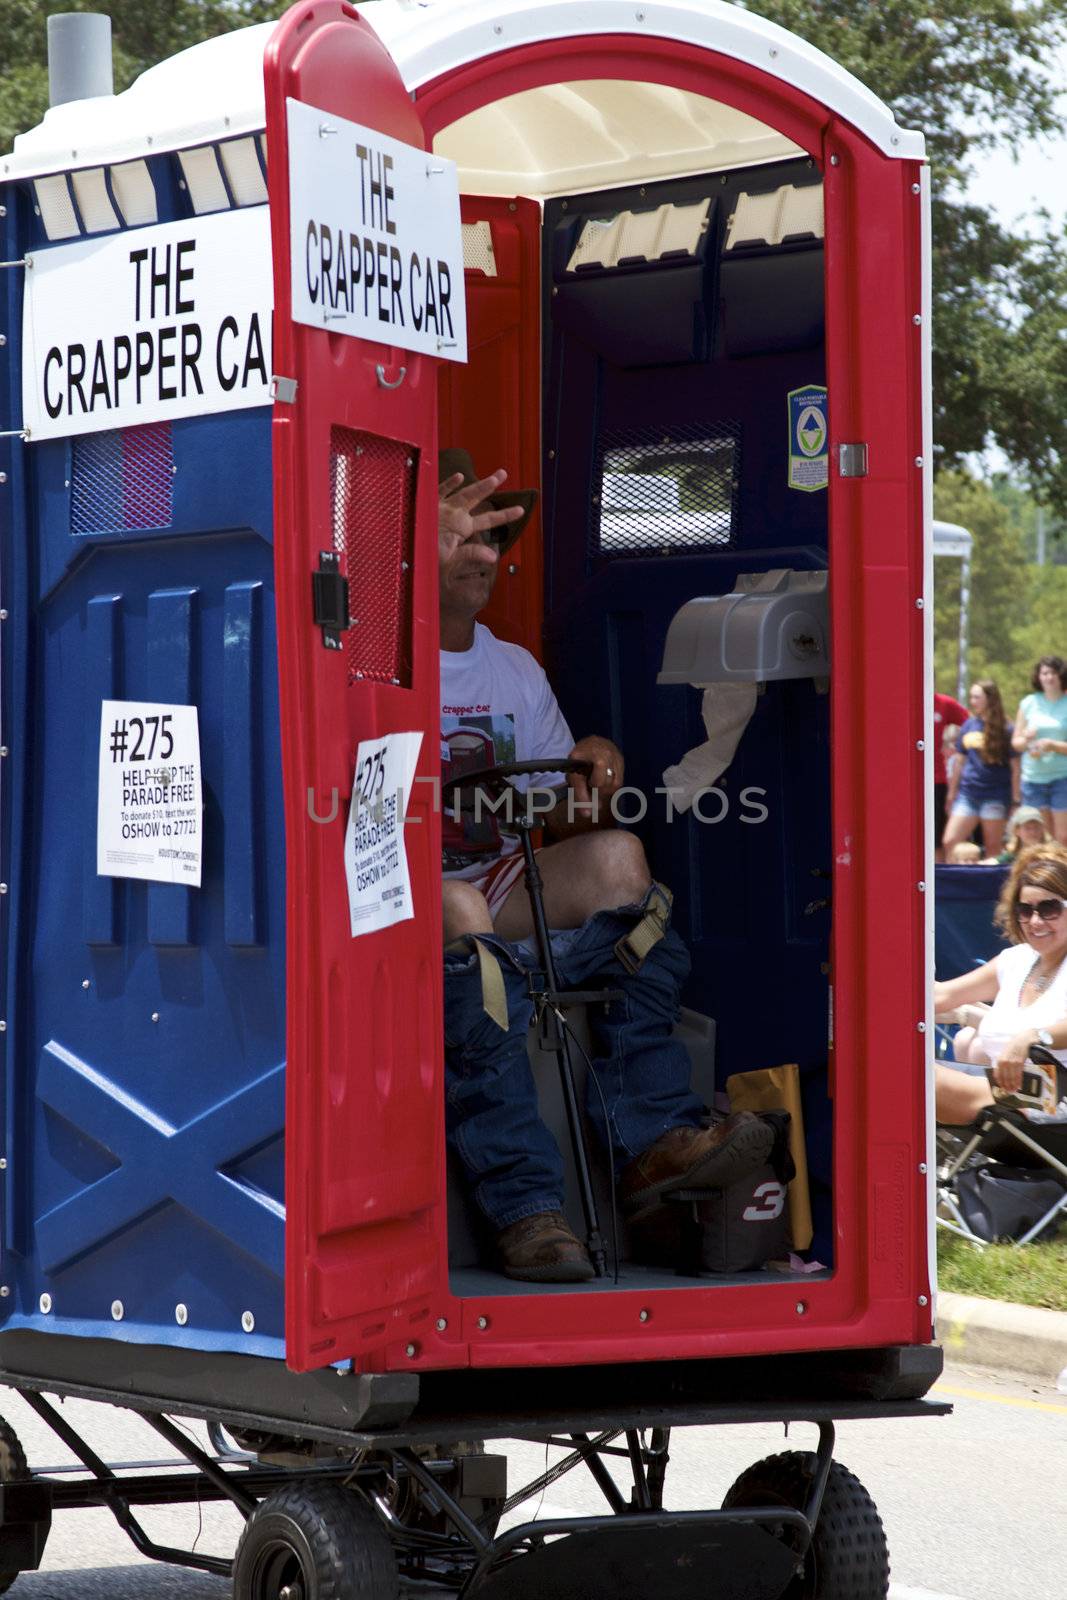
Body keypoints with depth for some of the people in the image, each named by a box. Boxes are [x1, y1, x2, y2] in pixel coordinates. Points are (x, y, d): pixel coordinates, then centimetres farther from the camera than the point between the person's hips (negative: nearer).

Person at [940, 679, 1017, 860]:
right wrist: (952, 794, 16)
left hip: (995, 796, -5)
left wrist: (1016, 800, -7)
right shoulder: (968, 726, 9)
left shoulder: (1004, 730, -4)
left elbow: (1015, 766, -4)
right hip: (967, 794, 5)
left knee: (992, 848, -1)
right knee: (949, 842, -5)